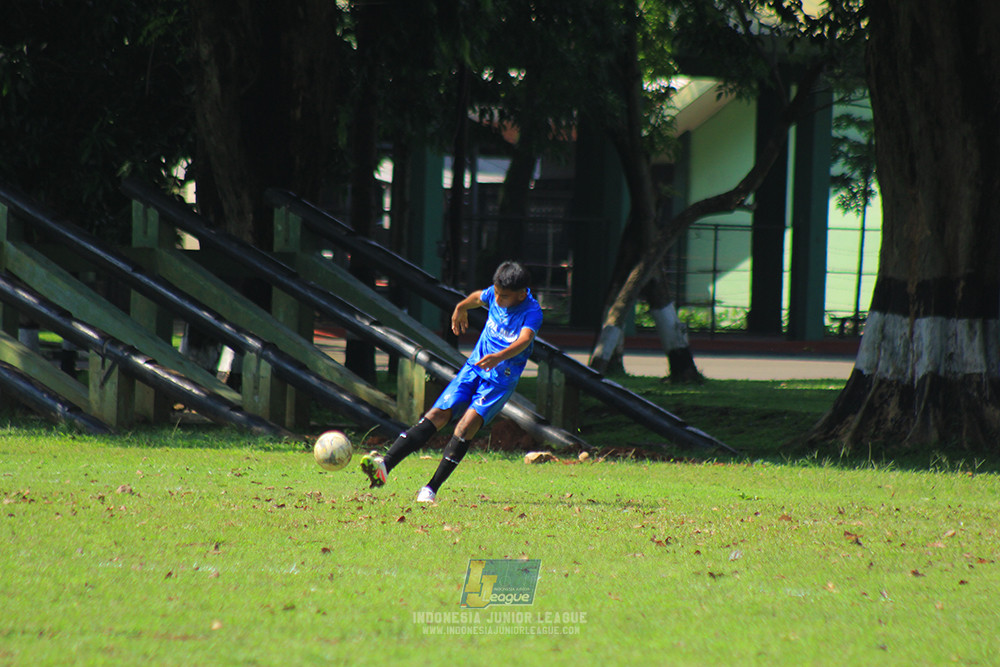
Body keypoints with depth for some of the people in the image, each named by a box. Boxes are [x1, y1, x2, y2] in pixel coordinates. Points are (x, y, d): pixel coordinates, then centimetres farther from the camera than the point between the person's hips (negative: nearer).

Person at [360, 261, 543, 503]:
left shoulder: (531, 312, -18)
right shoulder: (495, 295, 1)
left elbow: (524, 340, -38)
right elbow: (478, 297, 26)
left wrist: (500, 356, -56)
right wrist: (461, 308, 45)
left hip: (502, 378, -5)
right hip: (474, 367, 5)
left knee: (467, 425, -23)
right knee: (438, 414, -9)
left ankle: (431, 489, -21)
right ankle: (385, 465, -18)